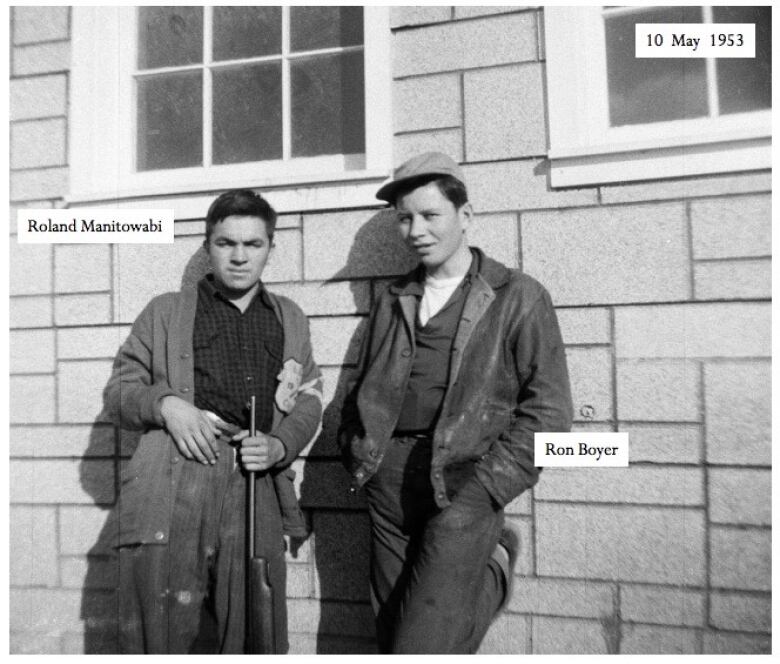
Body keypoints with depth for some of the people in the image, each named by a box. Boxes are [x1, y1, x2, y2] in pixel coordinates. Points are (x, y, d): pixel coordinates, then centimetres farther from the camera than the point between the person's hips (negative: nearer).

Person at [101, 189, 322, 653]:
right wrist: (164, 402, -9)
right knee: (160, 634, 5)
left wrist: (281, 445, -3)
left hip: (257, 493, 2)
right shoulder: (165, 312, 11)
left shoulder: (290, 319, 17)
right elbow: (118, 392, 12)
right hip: (171, 496, -1)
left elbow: (309, 399, 15)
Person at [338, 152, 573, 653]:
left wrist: (487, 485, -12)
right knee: (391, 634, 11)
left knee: (422, 646, -5)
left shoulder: (519, 297, 0)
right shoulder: (393, 301, 15)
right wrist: (358, 454, 4)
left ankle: (489, 576, 20)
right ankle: (482, 577, 34)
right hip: (389, 483, 5)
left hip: (463, 485, -5)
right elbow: (364, 389, 19)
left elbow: (548, 407, -4)